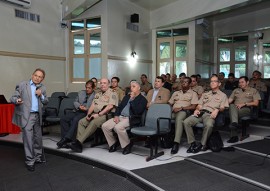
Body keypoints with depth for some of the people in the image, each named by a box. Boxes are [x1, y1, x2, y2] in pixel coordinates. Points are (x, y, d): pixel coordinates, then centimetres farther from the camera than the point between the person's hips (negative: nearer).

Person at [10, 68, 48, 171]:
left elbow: (45, 102, 12)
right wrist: (17, 100, -26)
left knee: (38, 138, 13)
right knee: (28, 139, -4)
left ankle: (38, 157, 30)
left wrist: (41, 95, -7)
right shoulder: (22, 85, -2)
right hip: (26, 116, -4)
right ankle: (29, 161, 9)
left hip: (37, 115, 5)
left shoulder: (42, 88, 10)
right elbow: (12, 98, -4)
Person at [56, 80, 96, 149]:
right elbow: (75, 102, 20)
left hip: (86, 113, -6)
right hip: (77, 111, 6)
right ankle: (67, 140, -18)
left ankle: (66, 138, -31)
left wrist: (86, 109, -19)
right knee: (63, 119, -16)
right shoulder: (81, 93, 24)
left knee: (75, 120, -35)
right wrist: (79, 106, -2)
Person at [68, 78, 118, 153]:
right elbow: (92, 105, 17)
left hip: (106, 115, -7)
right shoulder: (97, 94, 23)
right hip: (95, 114, 8)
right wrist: (88, 114, 0)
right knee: (81, 122, -13)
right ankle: (78, 145, -19)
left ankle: (78, 142, -31)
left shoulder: (112, 93, -1)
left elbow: (110, 106, -14)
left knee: (93, 123, -33)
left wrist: (99, 114, -17)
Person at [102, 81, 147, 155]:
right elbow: (119, 107, 19)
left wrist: (132, 99, -11)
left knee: (118, 127, -34)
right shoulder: (127, 96, 22)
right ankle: (113, 143, 7)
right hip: (120, 117, 7)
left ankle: (127, 145, -10)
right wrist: (116, 116, 0)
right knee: (105, 126, -13)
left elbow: (138, 111, -15)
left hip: (130, 119, -7)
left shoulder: (142, 99, 0)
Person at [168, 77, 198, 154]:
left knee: (179, 119, -40)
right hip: (173, 111, 4)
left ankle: (176, 143, -44)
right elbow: (169, 103, 22)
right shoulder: (176, 93, 29)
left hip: (184, 111, -4)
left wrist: (181, 108, -10)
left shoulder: (193, 93, 15)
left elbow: (193, 106, 2)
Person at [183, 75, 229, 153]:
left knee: (209, 125, -39)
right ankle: (192, 143, -18)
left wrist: (217, 110, -15)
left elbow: (222, 108, 7)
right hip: (200, 112, 4)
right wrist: (197, 109, 1)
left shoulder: (223, 95, 19)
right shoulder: (205, 94, 31)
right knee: (186, 122, -24)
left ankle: (202, 144, -21)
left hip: (210, 114, -4)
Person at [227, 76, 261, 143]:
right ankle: (234, 123, -52)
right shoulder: (236, 90, 28)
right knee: (232, 106, -35)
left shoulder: (253, 91, 17)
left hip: (246, 109, -3)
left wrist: (244, 104, -10)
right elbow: (230, 100, 17)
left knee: (233, 113, -36)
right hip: (235, 108, 3)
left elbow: (256, 103, 3)